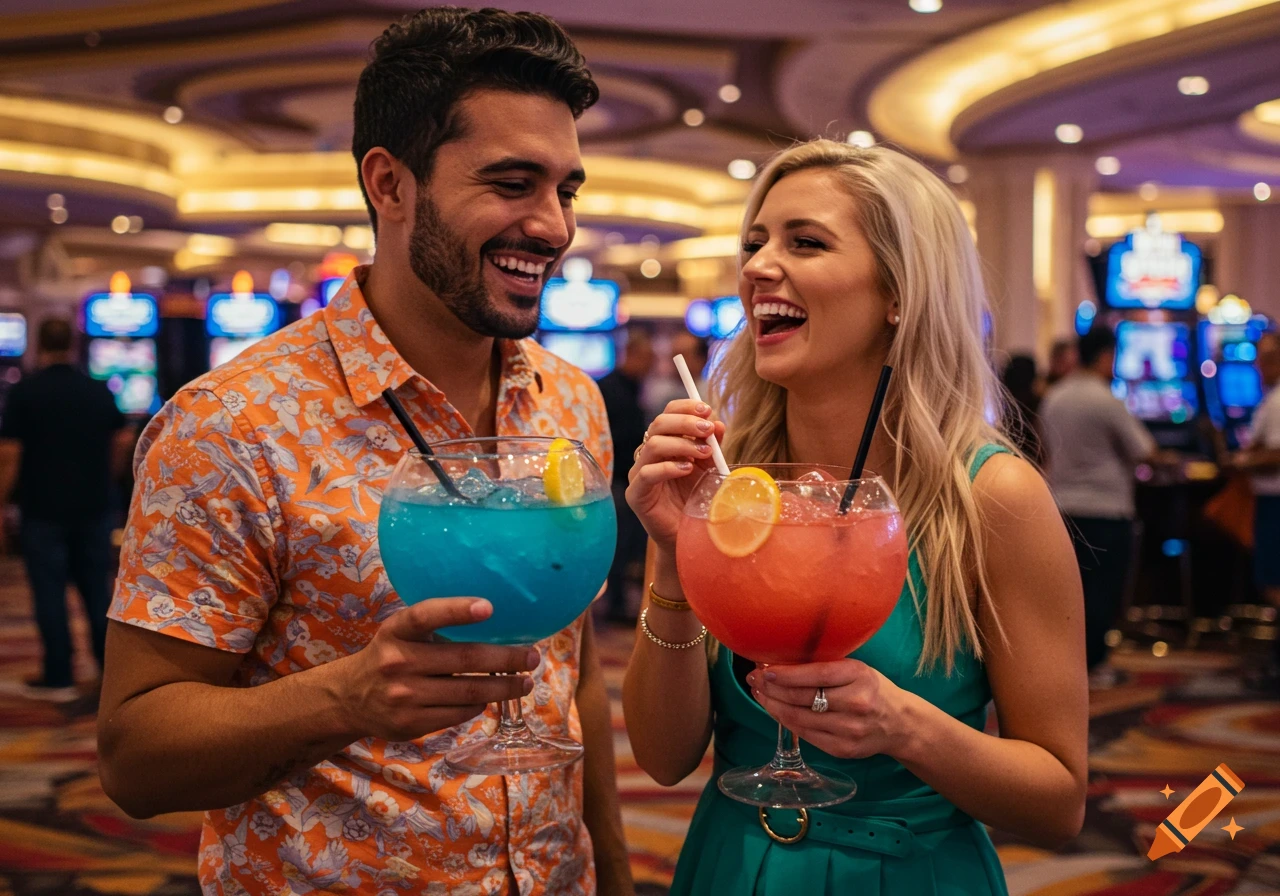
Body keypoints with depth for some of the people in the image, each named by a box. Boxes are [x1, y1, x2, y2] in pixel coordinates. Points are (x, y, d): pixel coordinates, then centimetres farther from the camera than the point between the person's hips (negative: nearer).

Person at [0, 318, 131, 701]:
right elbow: (123, 441, 10)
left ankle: (59, 678, 5)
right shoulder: (99, 390, 4)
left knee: (50, 592, 2)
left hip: (44, 510, -4)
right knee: (98, 589, 11)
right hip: (94, 508, 4)